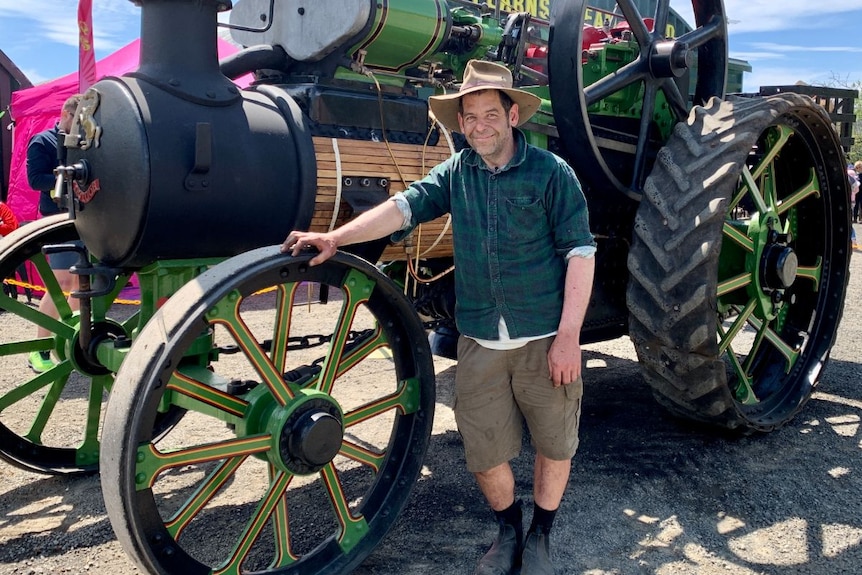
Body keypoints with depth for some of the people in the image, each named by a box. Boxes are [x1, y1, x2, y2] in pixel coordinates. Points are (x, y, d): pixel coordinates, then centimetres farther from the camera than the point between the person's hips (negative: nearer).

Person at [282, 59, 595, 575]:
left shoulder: (551, 172, -7)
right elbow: (405, 207, -5)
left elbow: (580, 251, -9)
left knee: (554, 444, 13)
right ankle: (508, 529, 39)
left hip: (544, 338, -2)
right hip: (480, 342, 3)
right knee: (484, 454, 11)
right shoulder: (456, 172, 5)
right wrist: (336, 237, -19)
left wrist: (569, 335, -13)